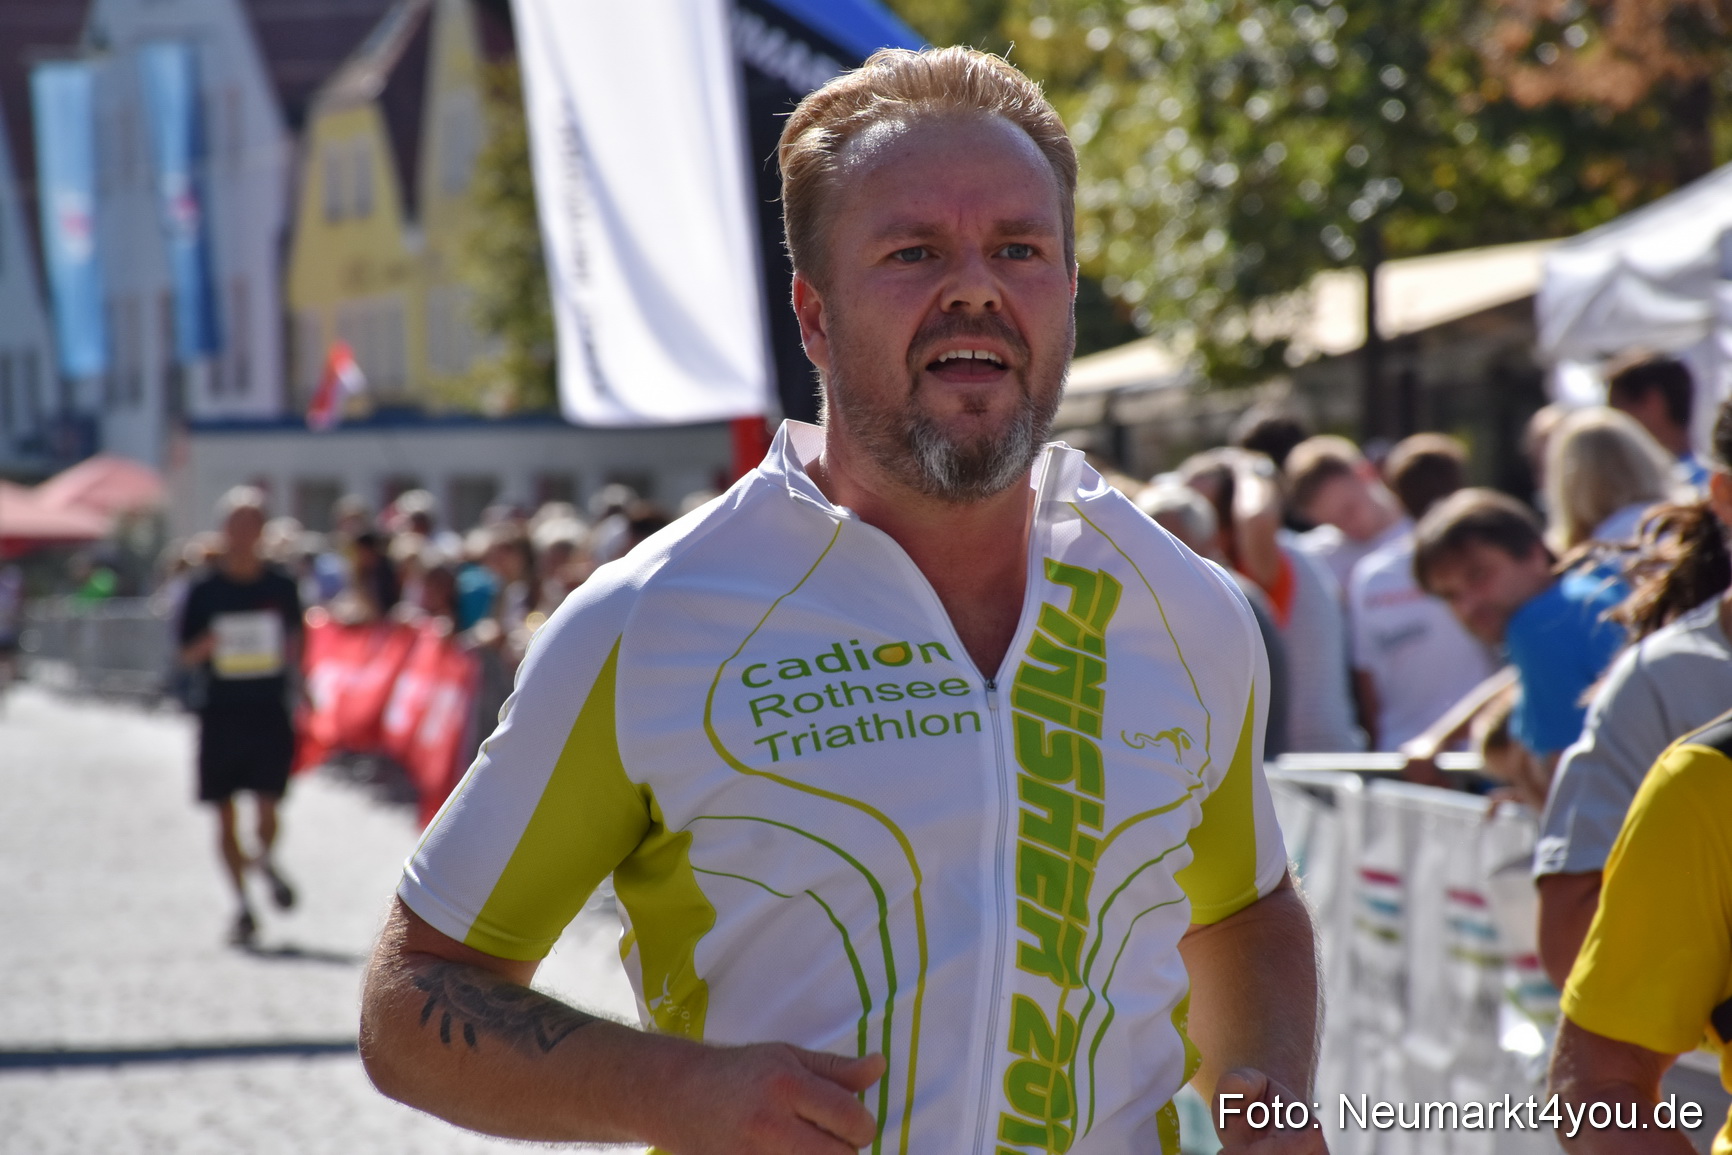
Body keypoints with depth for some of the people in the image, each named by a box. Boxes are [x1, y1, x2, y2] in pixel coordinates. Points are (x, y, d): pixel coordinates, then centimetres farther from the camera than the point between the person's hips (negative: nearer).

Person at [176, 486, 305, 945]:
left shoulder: (281, 587, 5)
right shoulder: (204, 590, 2)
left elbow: (296, 646, 18)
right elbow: (186, 656, 1)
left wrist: (291, 652, 0)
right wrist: (207, 645, -17)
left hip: (269, 711, 0)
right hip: (220, 711, 0)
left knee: (267, 807, -8)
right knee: (225, 816, 3)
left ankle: (265, 860, 25)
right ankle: (242, 904, 13)